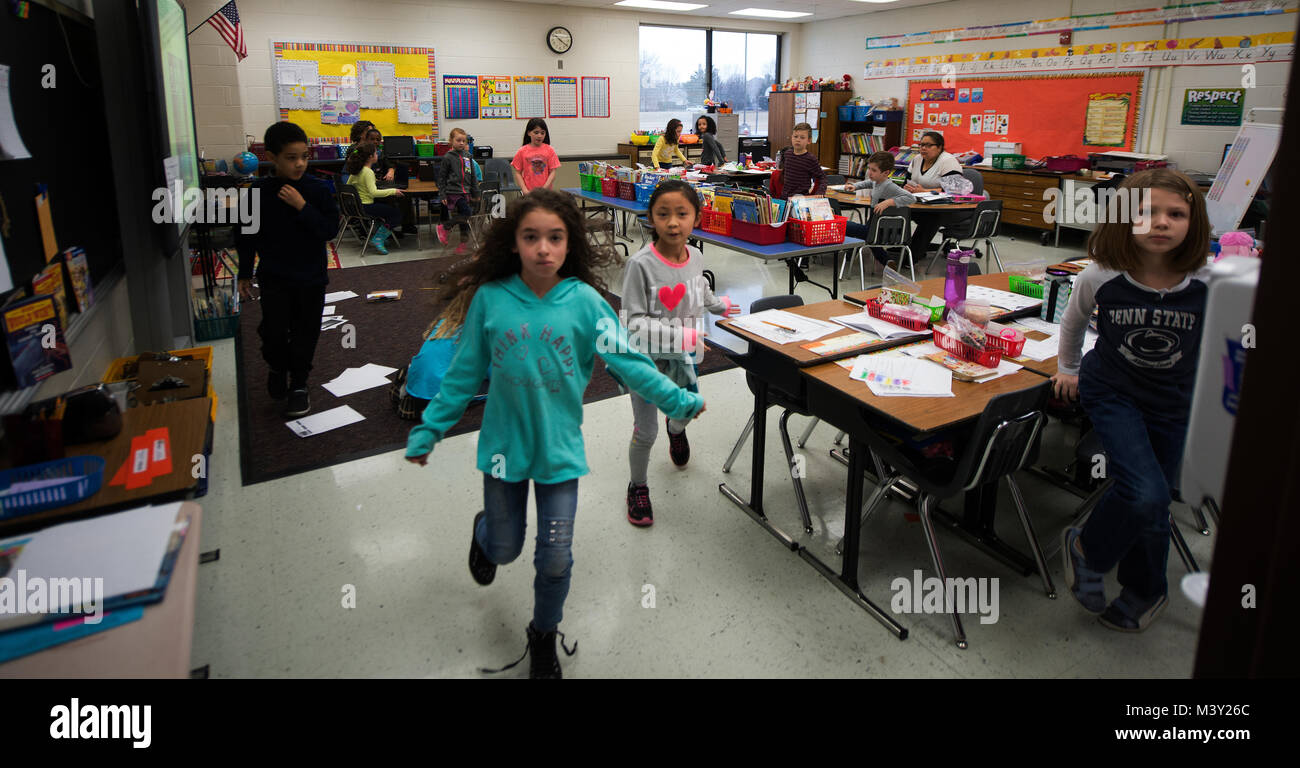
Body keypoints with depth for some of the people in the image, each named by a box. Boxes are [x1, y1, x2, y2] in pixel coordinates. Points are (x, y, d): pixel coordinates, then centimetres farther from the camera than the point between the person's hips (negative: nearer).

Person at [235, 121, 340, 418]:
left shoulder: (318, 190, -7)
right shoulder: (258, 192, -6)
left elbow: (330, 229, -12)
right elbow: (245, 235, 3)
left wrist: (302, 207, -23)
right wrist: (245, 274, 6)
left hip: (311, 276, 1)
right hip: (274, 278, 0)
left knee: (305, 332, 7)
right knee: (274, 331, -8)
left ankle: (298, 384, 26)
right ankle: (278, 367, 25)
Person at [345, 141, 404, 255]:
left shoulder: (355, 170, 6)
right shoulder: (368, 172, -20)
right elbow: (373, 192, -29)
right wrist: (393, 191, -26)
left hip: (355, 205, 9)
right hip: (366, 207, -9)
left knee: (388, 206, 28)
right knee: (397, 215, -3)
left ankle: (380, 236, 21)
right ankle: (378, 239, -7)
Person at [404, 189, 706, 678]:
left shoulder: (584, 301, -12)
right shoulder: (489, 299, -10)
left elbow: (626, 361, -13)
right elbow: (464, 374, -2)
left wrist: (676, 400, -21)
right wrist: (428, 431, 2)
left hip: (560, 449, 0)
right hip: (504, 445, 1)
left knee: (555, 560, 7)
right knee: (504, 549, 18)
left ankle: (544, 636, 37)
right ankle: (484, 530, 57)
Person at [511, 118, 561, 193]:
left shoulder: (549, 150, 2)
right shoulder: (522, 151, 2)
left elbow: (552, 172, 0)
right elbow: (518, 173, 3)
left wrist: (545, 187, -13)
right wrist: (525, 190, -9)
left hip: (546, 191, 0)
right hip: (529, 192, 0)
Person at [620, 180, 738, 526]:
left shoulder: (695, 257, -7)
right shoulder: (641, 264, -25)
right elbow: (633, 321, -25)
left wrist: (719, 305, 31)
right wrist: (680, 334, -33)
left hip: (683, 356, 6)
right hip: (646, 359, -5)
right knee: (645, 432, 4)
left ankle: (676, 431, 65)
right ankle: (637, 487, 30)